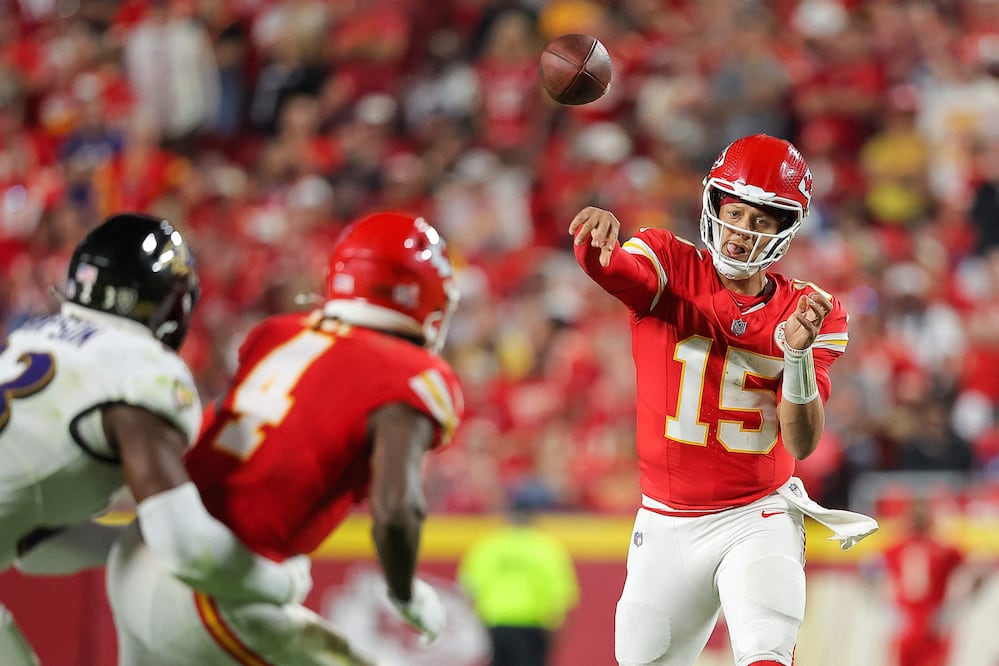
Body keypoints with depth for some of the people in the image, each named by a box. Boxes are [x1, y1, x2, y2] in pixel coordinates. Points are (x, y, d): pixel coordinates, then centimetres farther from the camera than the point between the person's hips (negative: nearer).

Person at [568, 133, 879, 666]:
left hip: (757, 521, -1)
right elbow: (608, 265, -29)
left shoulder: (807, 313, -2)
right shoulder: (670, 265, -4)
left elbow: (802, 444, -11)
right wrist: (598, 232, -53)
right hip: (665, 527, 1)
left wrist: (798, 351, -27)